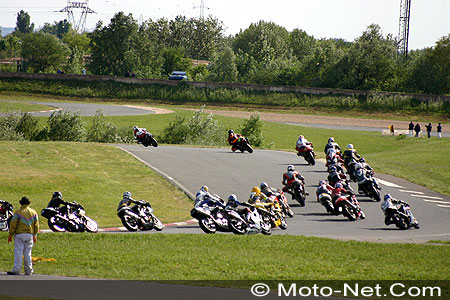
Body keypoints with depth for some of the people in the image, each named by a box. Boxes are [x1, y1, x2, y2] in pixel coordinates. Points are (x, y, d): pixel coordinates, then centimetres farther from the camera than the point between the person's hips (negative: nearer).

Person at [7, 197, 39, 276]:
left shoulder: (18, 212, -7)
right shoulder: (33, 212, 7)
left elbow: (13, 224, -7)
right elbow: (36, 225, 10)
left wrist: (10, 235, 0)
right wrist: (35, 235, 19)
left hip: (20, 234, -4)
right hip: (30, 235, 4)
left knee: (18, 252, -5)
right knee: (28, 253, 9)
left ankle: (16, 270, -11)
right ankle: (28, 271, 9)